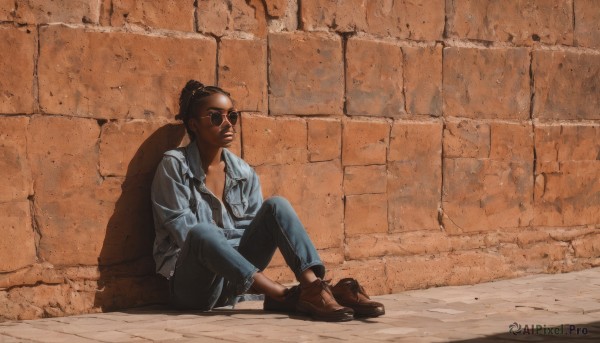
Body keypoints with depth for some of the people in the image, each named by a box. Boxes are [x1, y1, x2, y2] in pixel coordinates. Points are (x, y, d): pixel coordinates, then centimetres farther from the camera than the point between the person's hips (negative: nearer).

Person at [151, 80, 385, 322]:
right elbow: (184, 231, -10)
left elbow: (251, 229, 4)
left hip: (236, 280, 5)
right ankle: (287, 297, -44)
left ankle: (316, 287, -33)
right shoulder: (175, 165, -5)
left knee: (276, 206, -13)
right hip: (191, 283, -5)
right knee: (201, 233, -37)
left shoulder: (244, 174, 9)